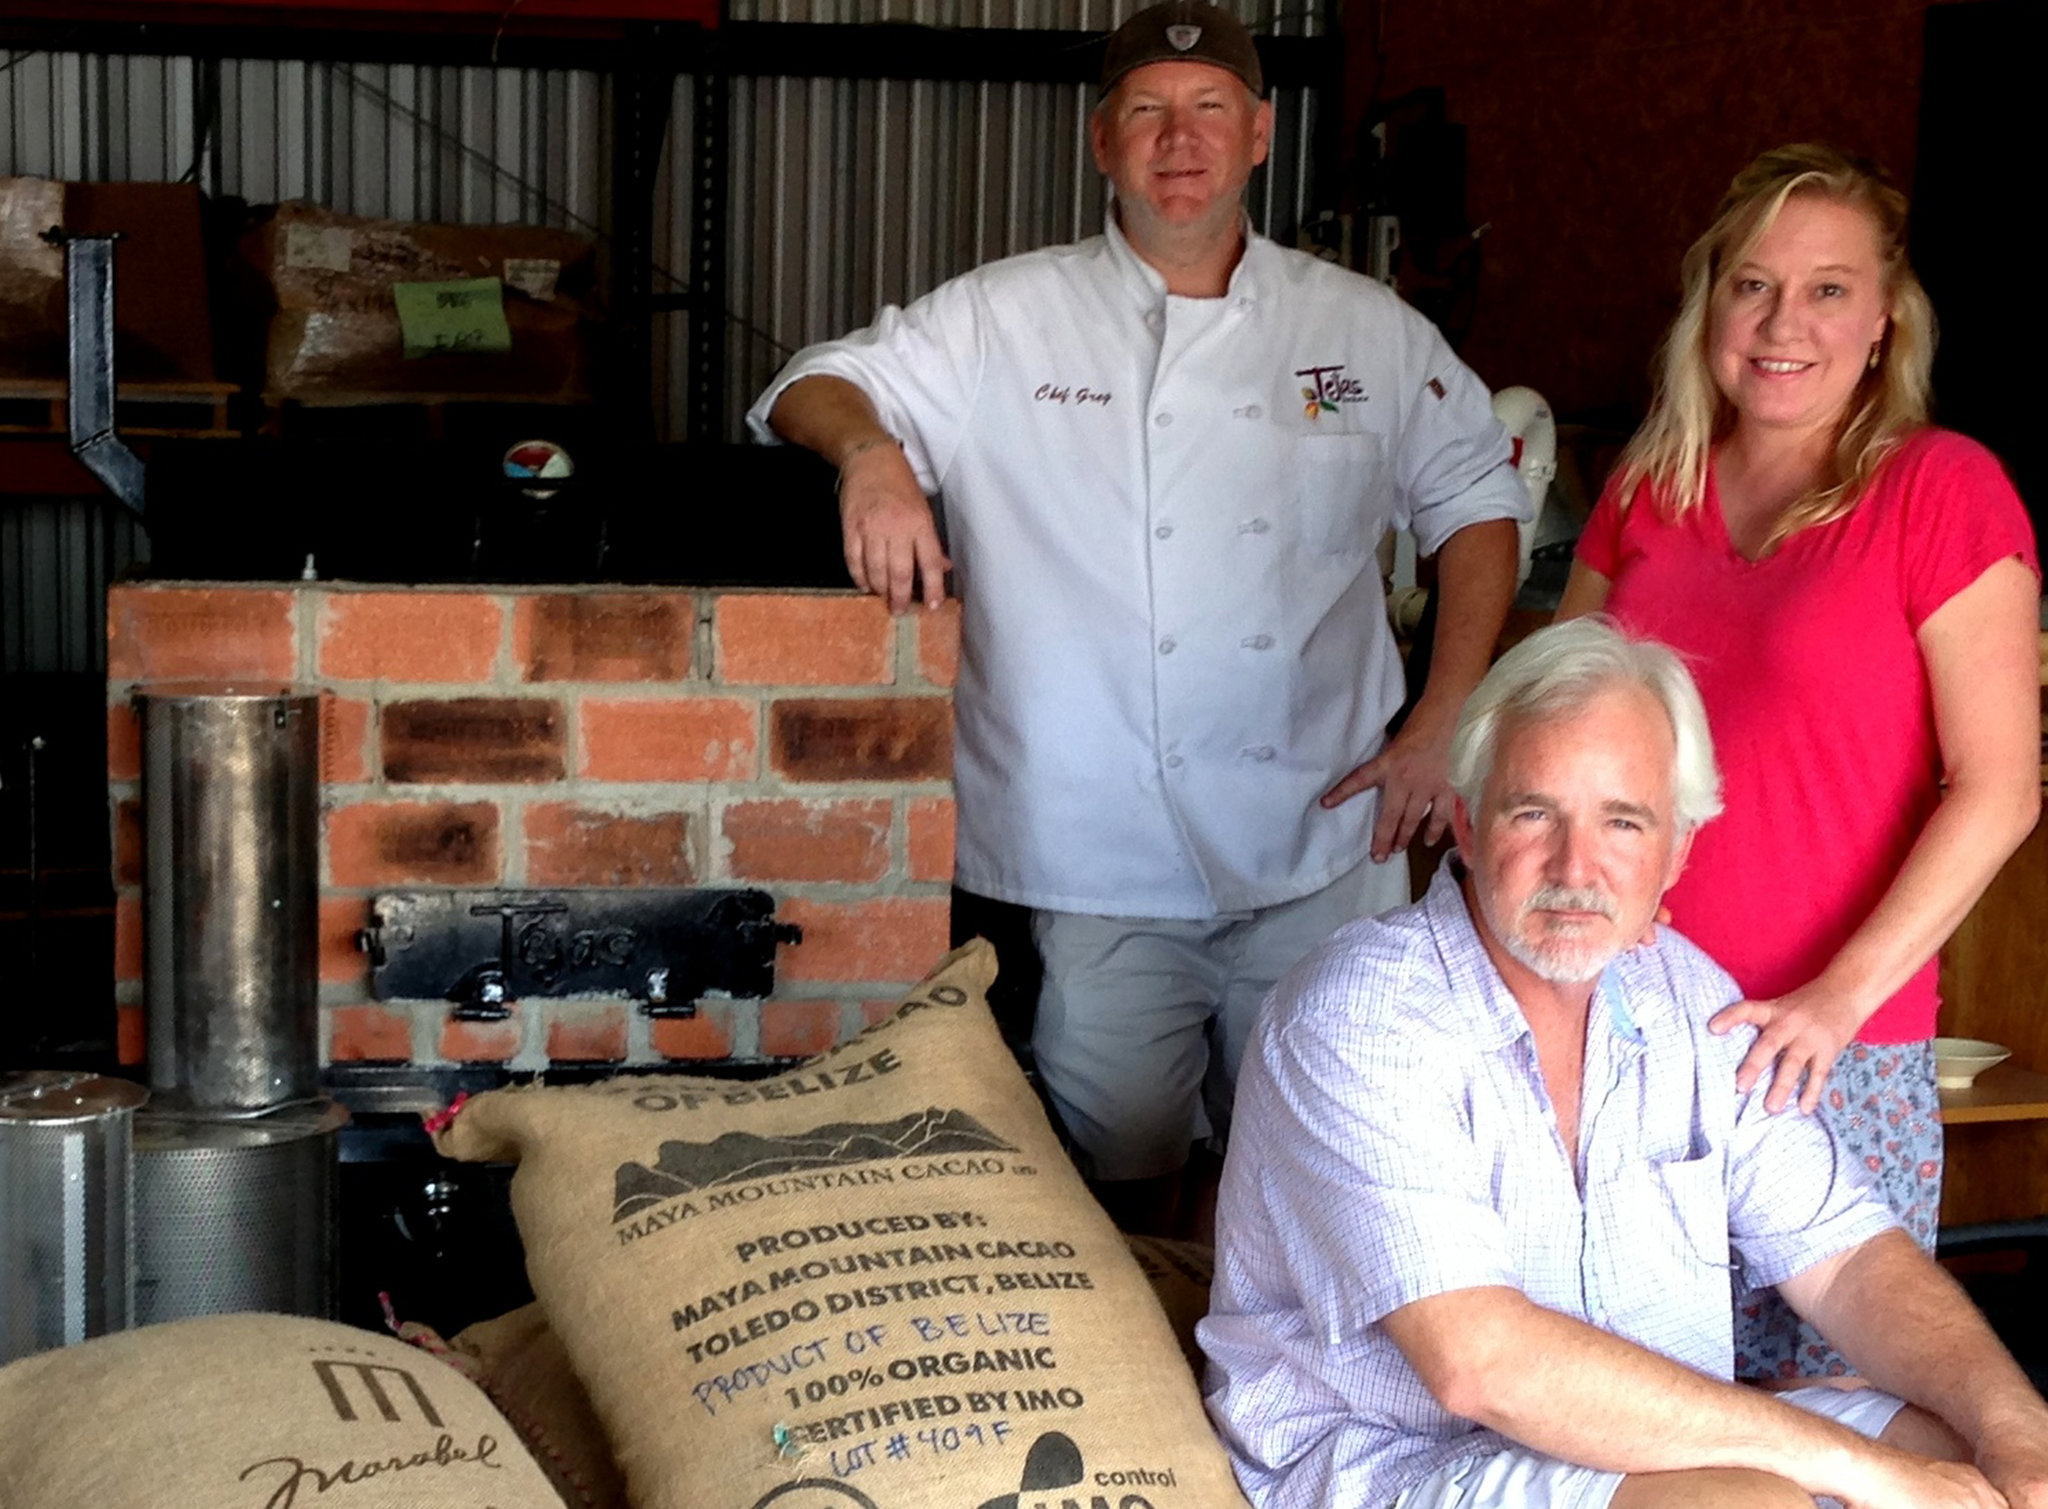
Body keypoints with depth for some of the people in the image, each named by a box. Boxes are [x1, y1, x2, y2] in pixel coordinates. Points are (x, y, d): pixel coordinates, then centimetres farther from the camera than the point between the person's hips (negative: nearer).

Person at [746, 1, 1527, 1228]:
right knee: (1121, 1173, 8)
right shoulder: (1006, 320, 3)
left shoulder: (1367, 331, 7)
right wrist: (868, 447, -22)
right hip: (1105, 861, -1)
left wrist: (1443, 726, 4)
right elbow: (813, 390, 3)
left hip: (1321, 853, 2)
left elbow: (1477, 499, 13)